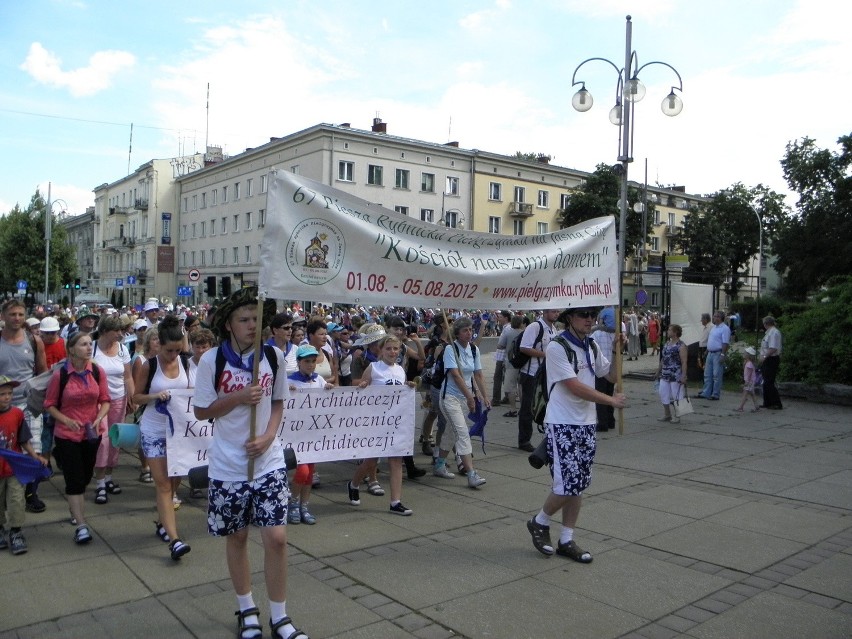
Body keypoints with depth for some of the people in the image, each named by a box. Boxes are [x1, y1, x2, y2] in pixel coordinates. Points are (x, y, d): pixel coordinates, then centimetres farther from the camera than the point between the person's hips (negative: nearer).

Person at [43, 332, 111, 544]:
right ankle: (81, 525, 0)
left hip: (92, 433, 4)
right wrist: (67, 420, -19)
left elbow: (105, 400, 1)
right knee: (74, 478, -4)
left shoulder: (98, 372, -6)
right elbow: (50, 405, -5)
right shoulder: (60, 374, -14)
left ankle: (74, 507, 43)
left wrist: (98, 419, -15)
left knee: (86, 476, 18)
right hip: (67, 434, -4)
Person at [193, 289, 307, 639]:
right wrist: (239, 397, -18)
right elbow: (202, 411, -3)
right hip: (228, 465, -1)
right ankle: (246, 608, 33)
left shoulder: (274, 357, -1)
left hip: (269, 460, 1)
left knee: (276, 537, -2)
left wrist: (268, 436, -8)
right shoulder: (211, 360, -8)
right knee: (236, 537, 12)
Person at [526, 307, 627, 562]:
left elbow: (612, 375, 18)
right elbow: (575, 387, -18)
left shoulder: (591, 348, 11)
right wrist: (611, 400, -11)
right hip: (562, 425, -7)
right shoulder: (557, 347, -13)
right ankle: (539, 522, 17)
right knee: (568, 484, -10)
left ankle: (566, 540, 21)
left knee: (579, 485, 9)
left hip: (586, 424, 8)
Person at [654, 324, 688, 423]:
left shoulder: (681, 346, -12)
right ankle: (667, 415, 21)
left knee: (676, 395, 2)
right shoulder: (667, 344, 11)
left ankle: (677, 416, 15)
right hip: (665, 375, 8)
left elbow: (684, 362, -16)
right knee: (663, 394, 9)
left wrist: (683, 376, -22)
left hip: (676, 376, -8)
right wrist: (658, 371, 19)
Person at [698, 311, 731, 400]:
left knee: (717, 375, -3)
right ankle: (706, 393, 16)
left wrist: (723, 355, -24)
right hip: (710, 353, 9)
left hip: (718, 354, -9)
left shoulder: (724, 328, -12)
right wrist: (707, 352, 18)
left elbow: (725, 343, -19)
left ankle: (715, 394, 3)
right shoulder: (714, 327, 16)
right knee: (707, 374, 11)